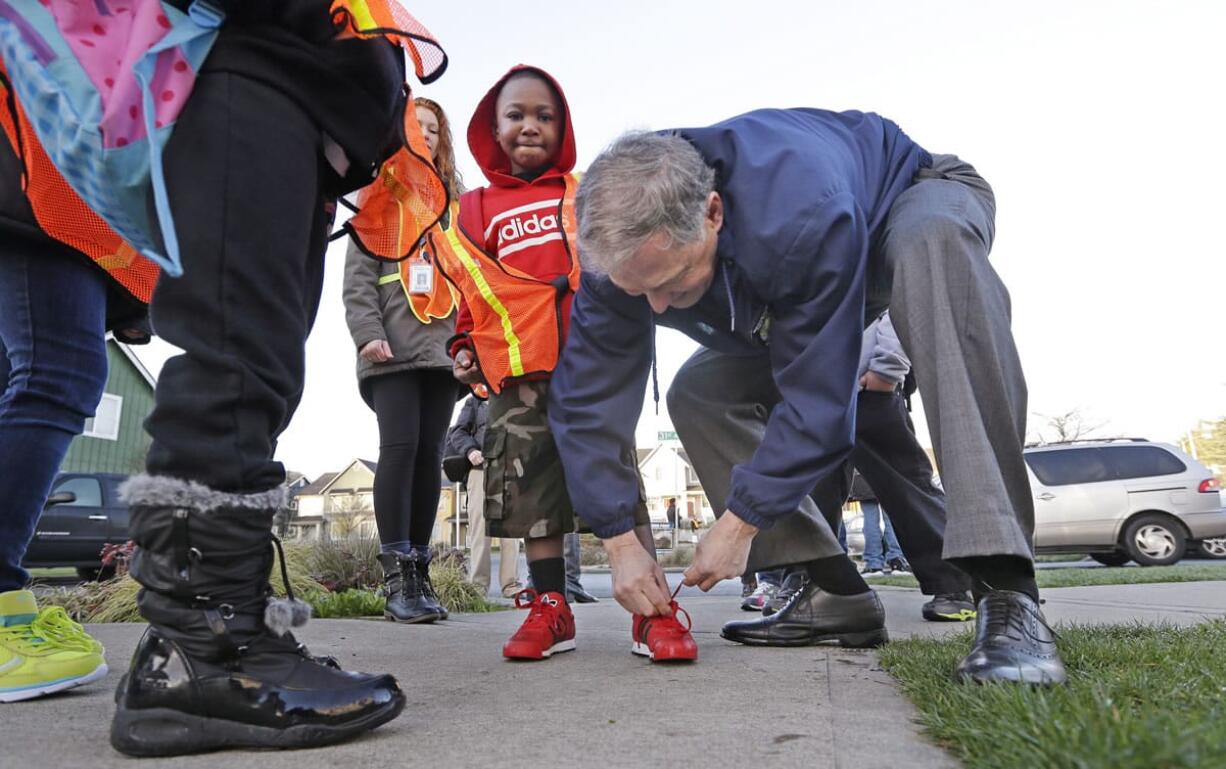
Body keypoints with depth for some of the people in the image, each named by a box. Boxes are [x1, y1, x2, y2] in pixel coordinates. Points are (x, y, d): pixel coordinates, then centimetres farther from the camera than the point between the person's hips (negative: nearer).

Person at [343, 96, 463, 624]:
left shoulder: (454, 204, 23)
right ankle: (397, 576, -9)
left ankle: (419, 570, 5)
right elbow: (358, 276, 4)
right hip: (392, 352, -3)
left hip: (442, 350, 3)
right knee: (400, 447, -13)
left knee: (430, 453, 0)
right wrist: (368, 334, -11)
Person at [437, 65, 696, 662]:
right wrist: (465, 348, 8)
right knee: (530, 489, 2)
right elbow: (472, 289, 19)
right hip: (519, 372, 2)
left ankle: (654, 611, -2)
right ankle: (550, 610, 14)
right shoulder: (475, 208, 17)